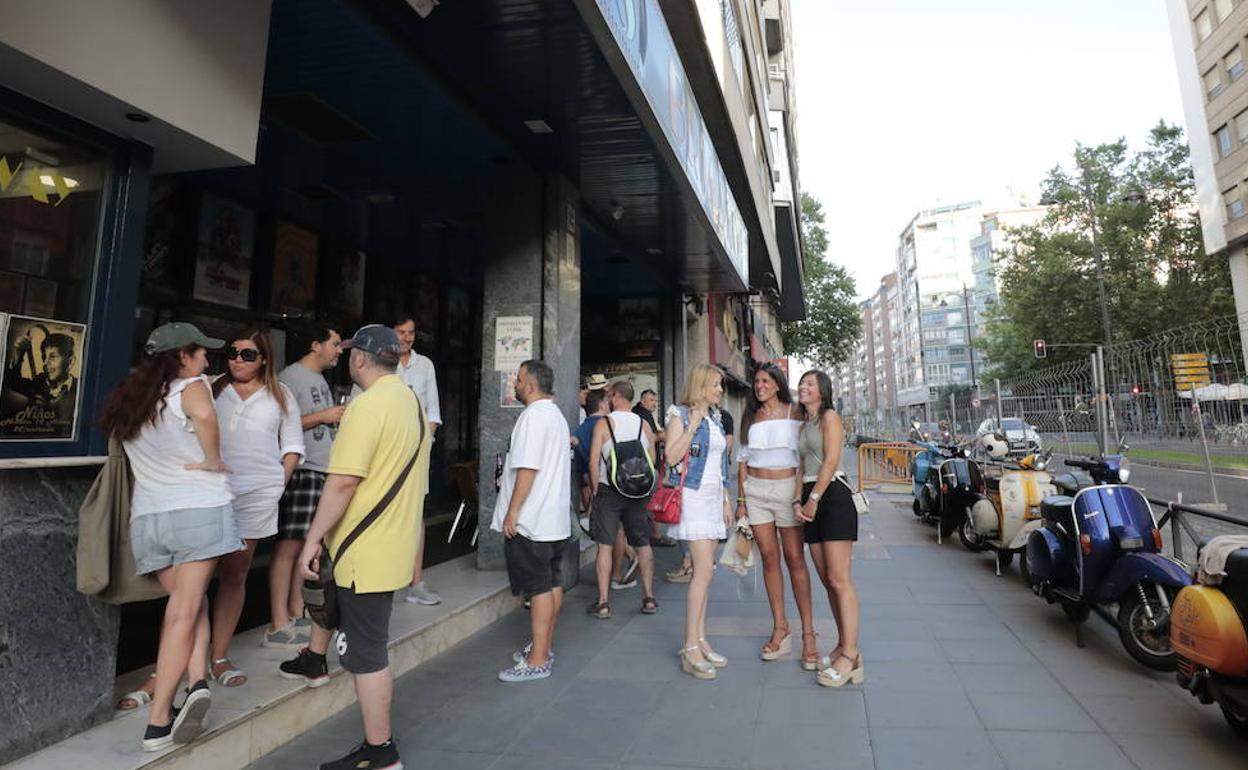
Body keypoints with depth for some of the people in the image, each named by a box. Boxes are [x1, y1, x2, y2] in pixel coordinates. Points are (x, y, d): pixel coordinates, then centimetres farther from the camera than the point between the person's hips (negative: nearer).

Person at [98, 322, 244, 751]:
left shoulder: (129, 396, 17)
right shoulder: (190, 386, -4)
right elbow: (204, 415, -25)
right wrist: (213, 461, -12)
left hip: (147, 516, 6)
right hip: (199, 508, -6)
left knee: (188, 605, 14)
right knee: (184, 611, -2)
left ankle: (197, 680, -2)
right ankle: (158, 722, -2)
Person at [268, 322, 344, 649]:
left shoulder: (320, 379, 19)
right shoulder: (291, 376, -9)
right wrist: (323, 417, -14)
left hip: (323, 472, 9)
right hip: (301, 471, -9)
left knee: (307, 546, 12)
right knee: (289, 546, -5)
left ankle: (296, 616, 21)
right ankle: (278, 627, 1)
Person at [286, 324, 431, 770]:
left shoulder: (368, 404, -21)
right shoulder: (410, 400, 9)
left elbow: (342, 482, -25)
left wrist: (312, 540, -16)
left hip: (367, 549, -10)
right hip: (394, 539, 10)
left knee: (367, 652, 2)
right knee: (324, 582, 33)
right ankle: (315, 661, 52)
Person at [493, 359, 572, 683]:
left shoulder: (534, 416, -15)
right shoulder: (556, 414, 16)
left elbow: (528, 468, -22)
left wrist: (512, 512, -17)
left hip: (532, 521, -10)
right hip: (555, 519, 10)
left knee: (539, 589, -4)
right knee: (552, 585, 14)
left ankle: (537, 661, 5)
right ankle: (544, 647, 26)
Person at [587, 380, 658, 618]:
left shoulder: (603, 423, -8)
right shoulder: (644, 425, 3)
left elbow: (593, 461, -12)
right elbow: (652, 461, 6)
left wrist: (595, 490, -2)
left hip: (608, 490, -3)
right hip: (638, 492, 3)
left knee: (605, 546, 3)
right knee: (643, 545, 12)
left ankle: (603, 602, 6)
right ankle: (649, 598, 18)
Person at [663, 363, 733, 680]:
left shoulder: (715, 417, 17)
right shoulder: (681, 414, -5)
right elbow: (672, 455, -16)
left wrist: (725, 501, 18)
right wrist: (692, 426, -19)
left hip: (713, 497, 8)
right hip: (692, 496, -7)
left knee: (705, 570, 9)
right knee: (704, 568, -13)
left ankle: (701, 641, 17)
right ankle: (690, 648, -4)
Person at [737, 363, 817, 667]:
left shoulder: (794, 413, 2)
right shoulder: (751, 418, 11)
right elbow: (743, 460, 11)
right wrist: (741, 499, 7)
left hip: (787, 487, -3)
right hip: (756, 490, 3)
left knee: (795, 558, -3)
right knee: (769, 558, 5)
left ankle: (808, 632, 5)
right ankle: (780, 628, 15)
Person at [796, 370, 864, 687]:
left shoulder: (830, 416, -2)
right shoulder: (804, 425, 22)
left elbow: (831, 461, -12)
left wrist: (814, 499, -13)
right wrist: (798, 502, 5)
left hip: (833, 496, -8)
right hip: (811, 500, 8)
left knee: (839, 580, -10)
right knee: (828, 580, 8)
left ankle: (850, 656, -7)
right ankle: (843, 646, 15)